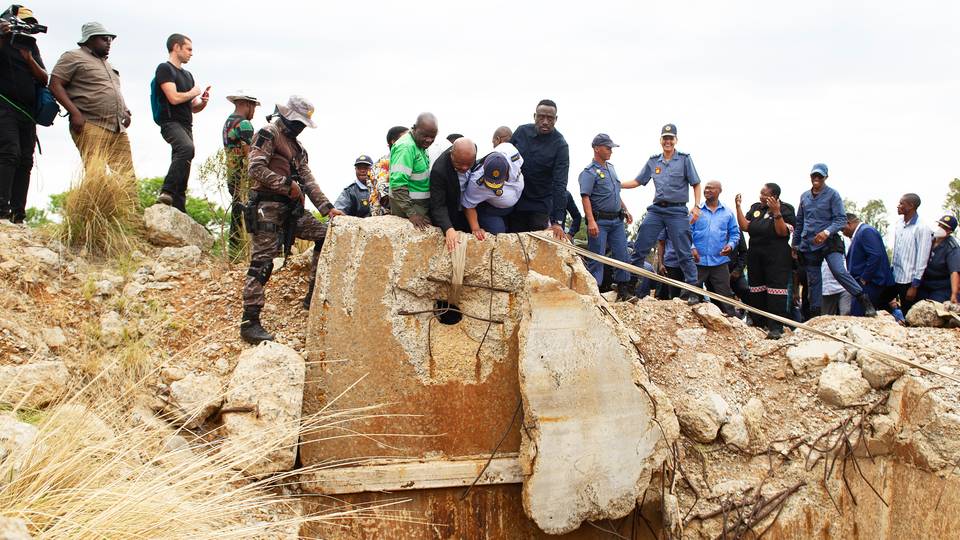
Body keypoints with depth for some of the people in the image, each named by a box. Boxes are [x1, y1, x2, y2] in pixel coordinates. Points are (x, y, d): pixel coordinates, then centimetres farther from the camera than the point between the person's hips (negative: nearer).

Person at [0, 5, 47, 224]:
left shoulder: (32, 48, 22)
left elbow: (44, 79, 11)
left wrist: (29, 60, -4)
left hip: (27, 113, 6)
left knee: (25, 161, -1)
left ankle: (18, 216, -3)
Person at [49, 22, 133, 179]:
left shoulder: (106, 63, 28)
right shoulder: (74, 57, 4)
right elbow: (55, 85, -5)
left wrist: (125, 110, 16)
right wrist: (75, 113, -15)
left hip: (118, 128, 8)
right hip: (91, 126, -8)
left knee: (127, 177, 0)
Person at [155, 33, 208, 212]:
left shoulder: (187, 75, 26)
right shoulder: (164, 69, -1)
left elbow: (193, 108, 27)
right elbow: (174, 98, -15)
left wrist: (202, 102, 5)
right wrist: (193, 93, 3)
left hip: (186, 126, 9)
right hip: (171, 122, -9)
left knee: (182, 171, 4)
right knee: (187, 148, -35)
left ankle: (179, 210, 4)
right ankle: (167, 192, -37)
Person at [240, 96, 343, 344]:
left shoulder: (296, 146, 23)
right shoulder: (268, 133, -4)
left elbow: (308, 179, 17)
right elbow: (256, 169, -17)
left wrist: (328, 208, 7)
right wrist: (288, 186, -15)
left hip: (292, 209, 9)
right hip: (268, 206, -9)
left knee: (325, 235, 4)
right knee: (262, 261, -11)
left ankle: (314, 296, 8)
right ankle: (249, 322, -10)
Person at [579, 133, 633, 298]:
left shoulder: (611, 168, 17)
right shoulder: (589, 172, -10)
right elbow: (585, 197, -19)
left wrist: (625, 210, 24)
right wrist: (591, 221, -28)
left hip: (617, 221, 8)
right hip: (599, 222, -8)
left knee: (622, 256, 6)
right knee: (596, 258, -5)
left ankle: (623, 291, 14)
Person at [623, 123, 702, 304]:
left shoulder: (684, 159, 1)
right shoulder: (653, 161, 11)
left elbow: (696, 184, 1)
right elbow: (637, 181, 15)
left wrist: (696, 206, -11)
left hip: (677, 211, -4)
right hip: (656, 210, 4)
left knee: (684, 252, -3)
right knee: (639, 248, 0)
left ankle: (692, 291, 3)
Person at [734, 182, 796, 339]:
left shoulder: (785, 209, -4)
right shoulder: (756, 208, 12)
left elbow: (783, 232, -15)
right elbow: (744, 226, 4)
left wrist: (776, 213, -24)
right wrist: (738, 206, -2)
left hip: (776, 259, -6)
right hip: (755, 256, 6)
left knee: (775, 292, -11)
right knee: (756, 291, 11)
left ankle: (776, 327, -12)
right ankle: (758, 322, 22)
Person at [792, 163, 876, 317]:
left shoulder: (833, 195, -3)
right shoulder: (804, 196, 13)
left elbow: (841, 219, -9)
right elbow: (799, 222, 21)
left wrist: (827, 232, -25)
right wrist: (795, 244, 20)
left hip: (828, 242, -5)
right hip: (808, 245, 5)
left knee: (839, 271, -24)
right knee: (813, 281, 8)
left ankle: (865, 302, -16)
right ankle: (814, 314, 15)